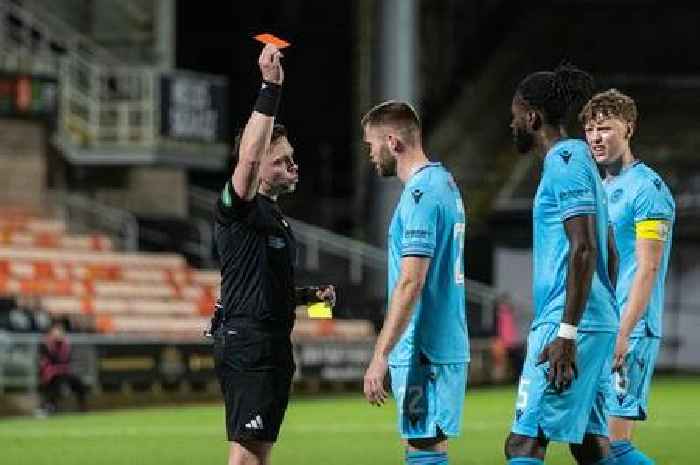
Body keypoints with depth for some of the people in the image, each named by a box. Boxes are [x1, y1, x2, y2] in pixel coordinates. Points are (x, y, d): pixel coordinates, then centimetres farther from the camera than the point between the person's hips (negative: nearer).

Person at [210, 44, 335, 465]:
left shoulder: (276, 218, 20)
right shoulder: (240, 208, -10)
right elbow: (248, 157, -30)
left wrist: (311, 295, 13)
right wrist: (271, 87, -32)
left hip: (273, 346, 10)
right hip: (246, 345, -10)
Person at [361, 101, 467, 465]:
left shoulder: (420, 193, -15)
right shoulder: (445, 183, 16)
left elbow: (411, 282, -21)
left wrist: (380, 356, -21)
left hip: (423, 352, -10)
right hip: (446, 346, 10)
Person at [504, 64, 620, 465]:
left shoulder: (564, 164, -12)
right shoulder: (581, 161, 19)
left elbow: (583, 250, -20)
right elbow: (610, 254, 23)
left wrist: (566, 334, -23)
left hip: (570, 324, -10)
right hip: (599, 323, 10)